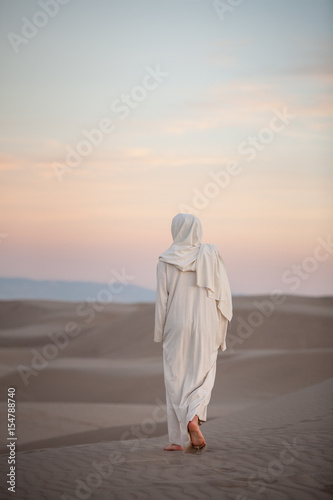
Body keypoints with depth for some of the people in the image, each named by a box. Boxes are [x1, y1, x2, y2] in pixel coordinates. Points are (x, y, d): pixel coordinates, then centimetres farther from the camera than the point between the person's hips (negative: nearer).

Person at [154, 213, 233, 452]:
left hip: (177, 327, -1)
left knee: (176, 378, 7)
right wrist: (221, 331, 6)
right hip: (205, 326, 1)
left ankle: (179, 438, 6)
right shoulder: (212, 256, 0)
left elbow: (162, 300, -4)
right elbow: (223, 295, -1)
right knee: (202, 377, 13)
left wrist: (159, 333, 5)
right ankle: (193, 417, -14)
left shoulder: (167, 260, -3)